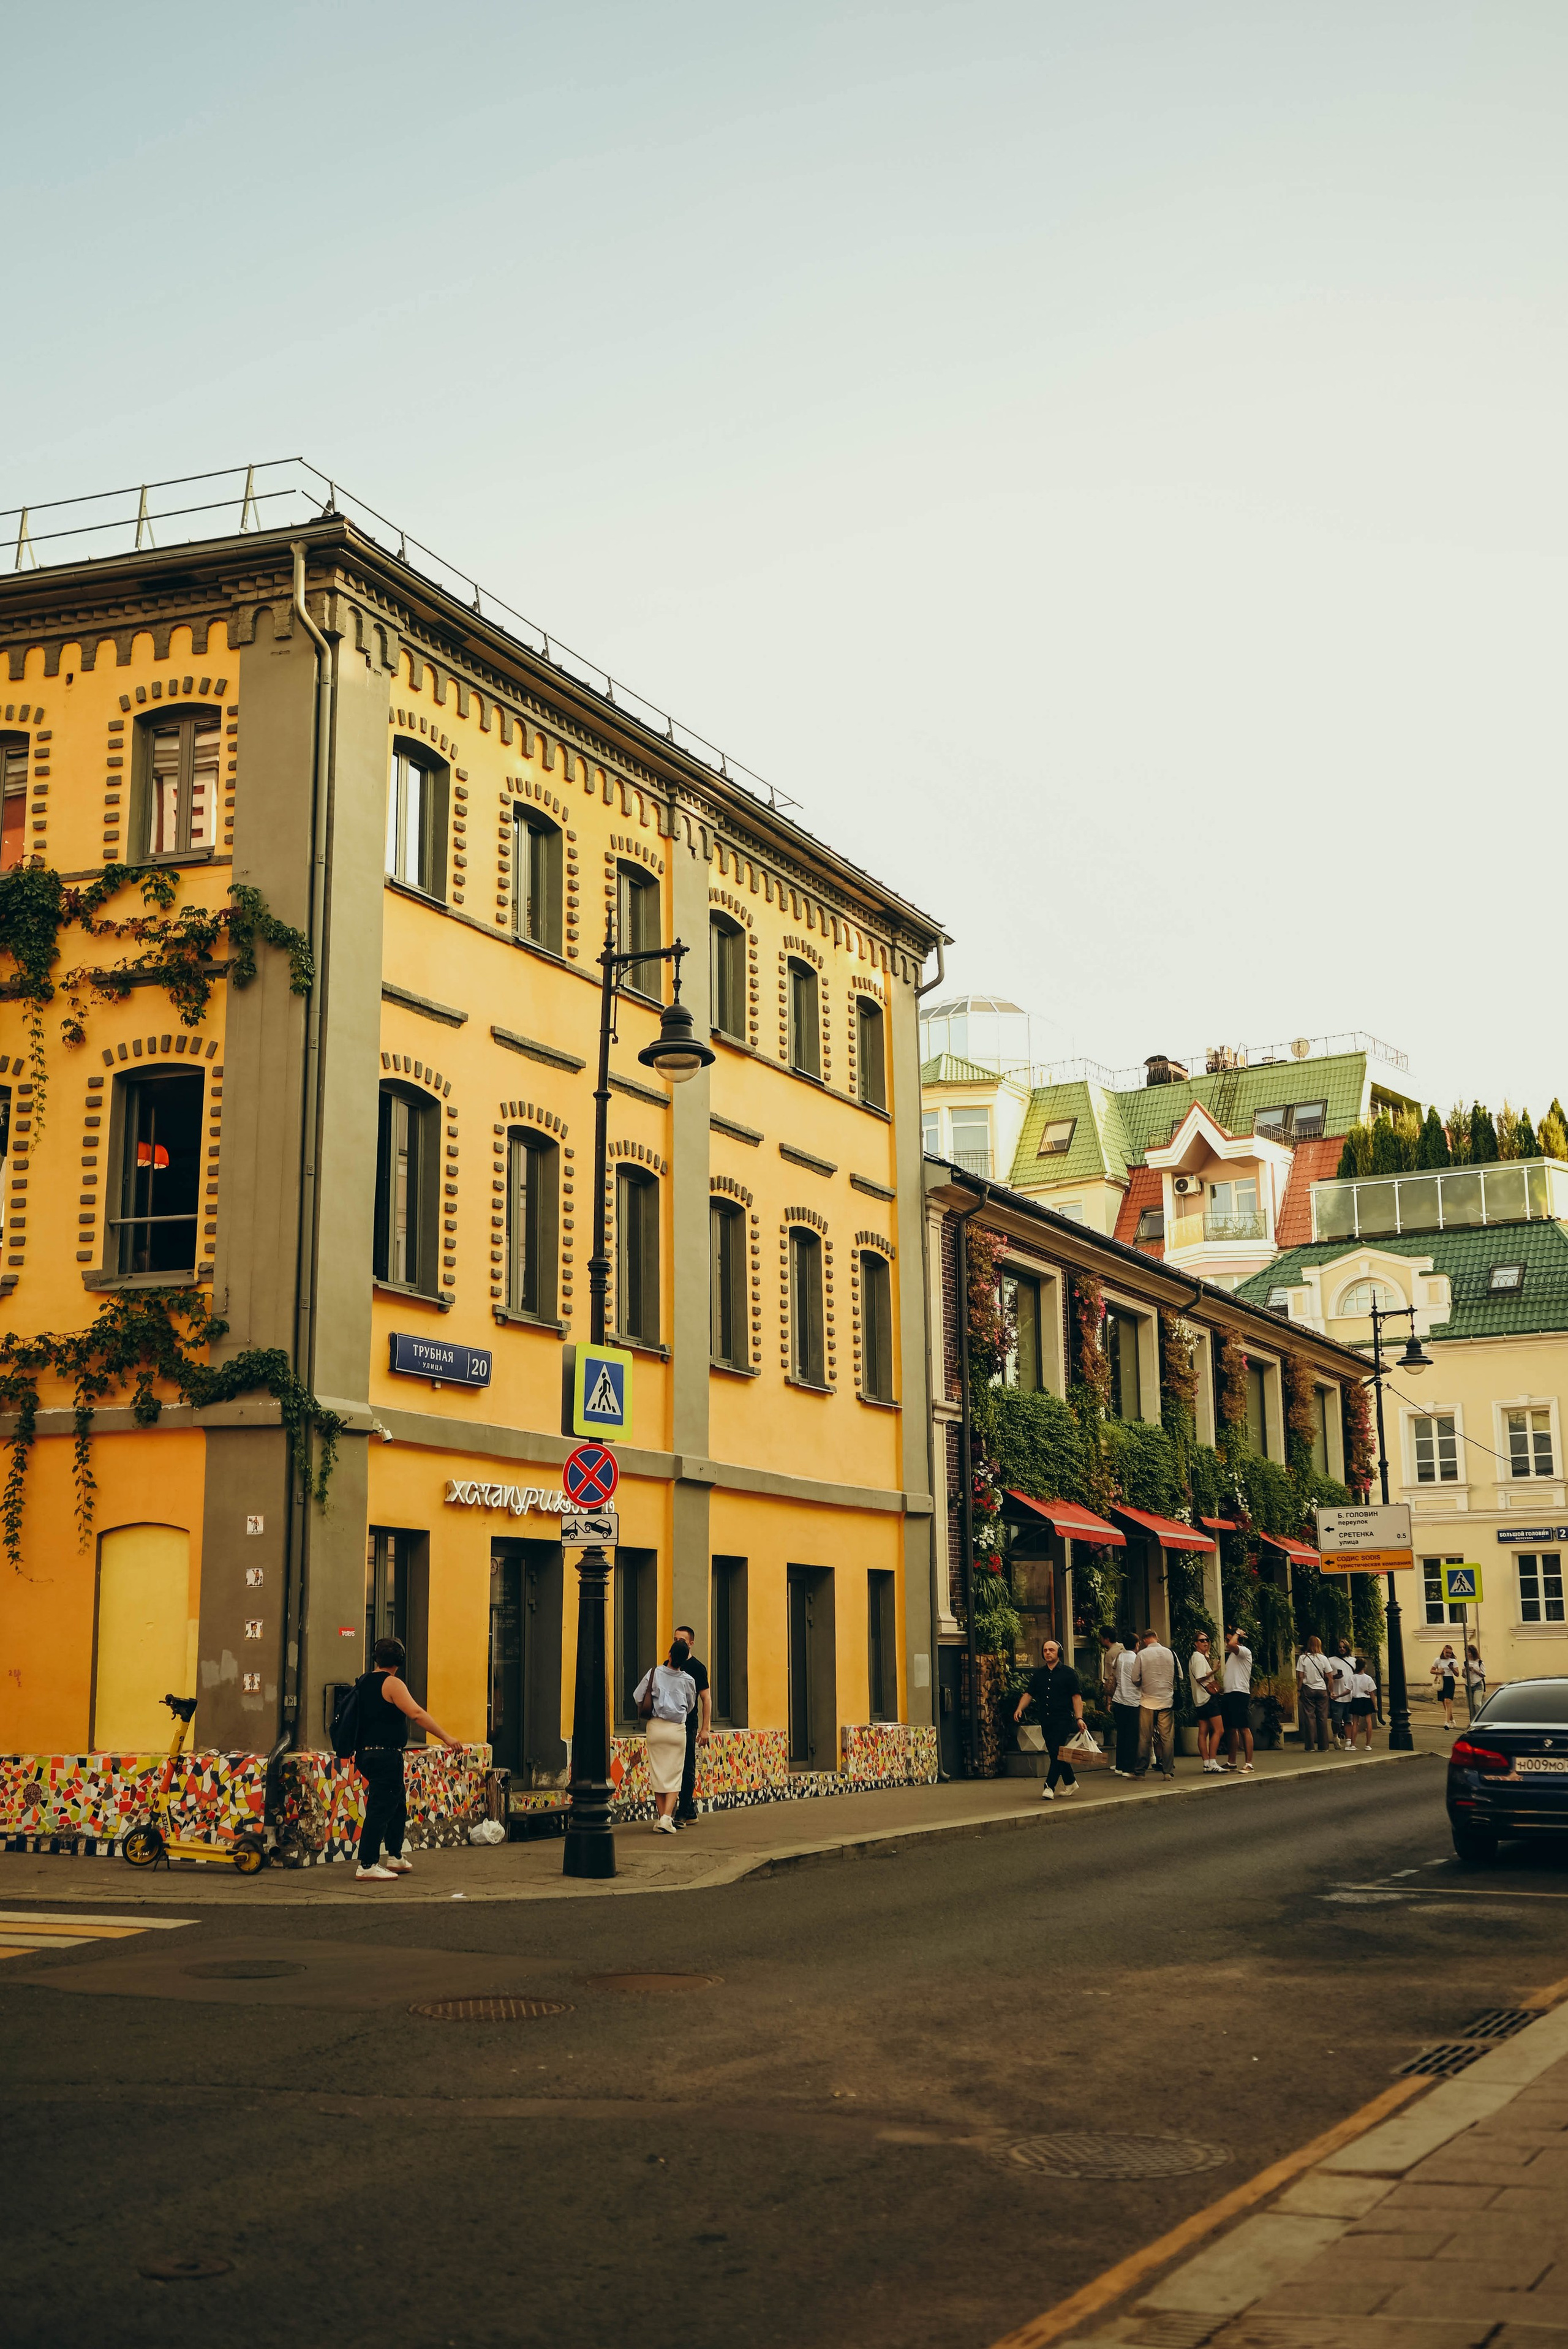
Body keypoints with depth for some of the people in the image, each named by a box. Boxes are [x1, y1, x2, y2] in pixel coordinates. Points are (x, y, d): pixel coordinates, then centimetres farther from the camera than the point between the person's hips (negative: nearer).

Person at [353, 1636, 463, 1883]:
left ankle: (395, 1857, 24)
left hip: (366, 1753, 9)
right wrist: (445, 1737, -21)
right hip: (385, 1755, -9)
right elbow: (416, 1713, -22)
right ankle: (367, 1865, -7)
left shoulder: (363, 1682, 13)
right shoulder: (392, 1684, -13)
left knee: (397, 1806, 19)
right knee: (381, 1810, -7)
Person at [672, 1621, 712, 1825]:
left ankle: (682, 1814, -4)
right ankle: (690, 1811, 15)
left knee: (687, 1770, -4)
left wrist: (705, 1729, -11)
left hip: (688, 1725, -5)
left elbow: (706, 1699, -4)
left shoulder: (697, 1668, -3)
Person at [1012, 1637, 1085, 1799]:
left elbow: (1076, 1697, -3)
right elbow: (1029, 1694, 10)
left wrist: (1079, 1718, -12)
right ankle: (1070, 1783, 27)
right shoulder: (1038, 1674, 12)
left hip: (1063, 1719, -6)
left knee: (1057, 1753, -13)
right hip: (1046, 1720, 6)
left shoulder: (1068, 1673, 0)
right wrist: (1020, 1709, -8)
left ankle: (1049, 1787, -17)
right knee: (1055, 1754, 11)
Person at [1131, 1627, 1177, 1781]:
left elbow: (1135, 1679, -4)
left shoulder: (1142, 1654, -5)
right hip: (1167, 1700, 1)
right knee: (1168, 1737, 4)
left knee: (1145, 1738, 5)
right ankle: (1168, 1771, 2)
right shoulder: (1169, 1653, 1)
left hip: (1148, 1700, -1)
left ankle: (1140, 1771, 8)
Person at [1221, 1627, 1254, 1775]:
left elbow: (1231, 1645, -26)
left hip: (1239, 1693, -10)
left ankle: (1249, 1764, -13)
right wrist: (1221, 1686, 14)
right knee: (1231, 1729, 12)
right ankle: (1232, 1762, 19)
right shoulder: (1231, 1656, 23)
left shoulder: (1245, 1652, -5)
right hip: (1228, 1694, 10)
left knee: (1244, 1729, -11)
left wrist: (1237, 1634, -8)